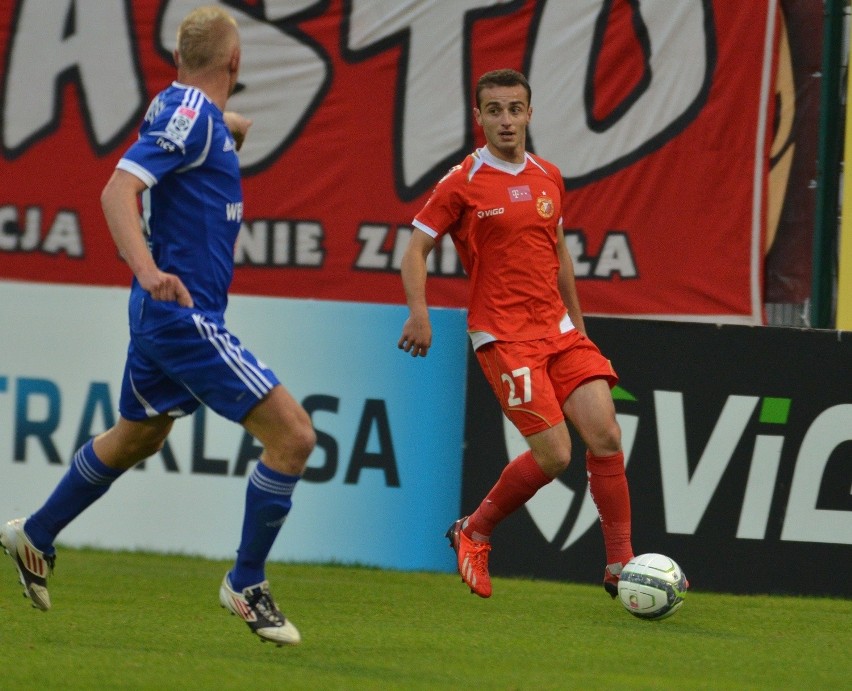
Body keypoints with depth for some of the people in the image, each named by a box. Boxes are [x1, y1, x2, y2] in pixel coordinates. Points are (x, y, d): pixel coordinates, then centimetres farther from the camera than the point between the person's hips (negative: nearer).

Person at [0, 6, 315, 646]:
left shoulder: (189, 110, 9)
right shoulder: (190, 118, -18)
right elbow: (118, 189, -30)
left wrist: (228, 125, 52)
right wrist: (147, 270, -43)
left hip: (167, 311, 10)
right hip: (185, 312, -10)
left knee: (137, 437, 28)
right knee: (293, 435, -12)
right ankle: (246, 586, -2)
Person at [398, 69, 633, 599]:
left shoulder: (549, 178, 12)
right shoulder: (463, 183, -4)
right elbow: (417, 247, -2)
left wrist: (577, 321, 25)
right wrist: (419, 312, -16)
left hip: (558, 329, 6)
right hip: (503, 336, -6)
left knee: (606, 436, -7)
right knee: (554, 453, -14)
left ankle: (621, 566, 1)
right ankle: (474, 533, 10)